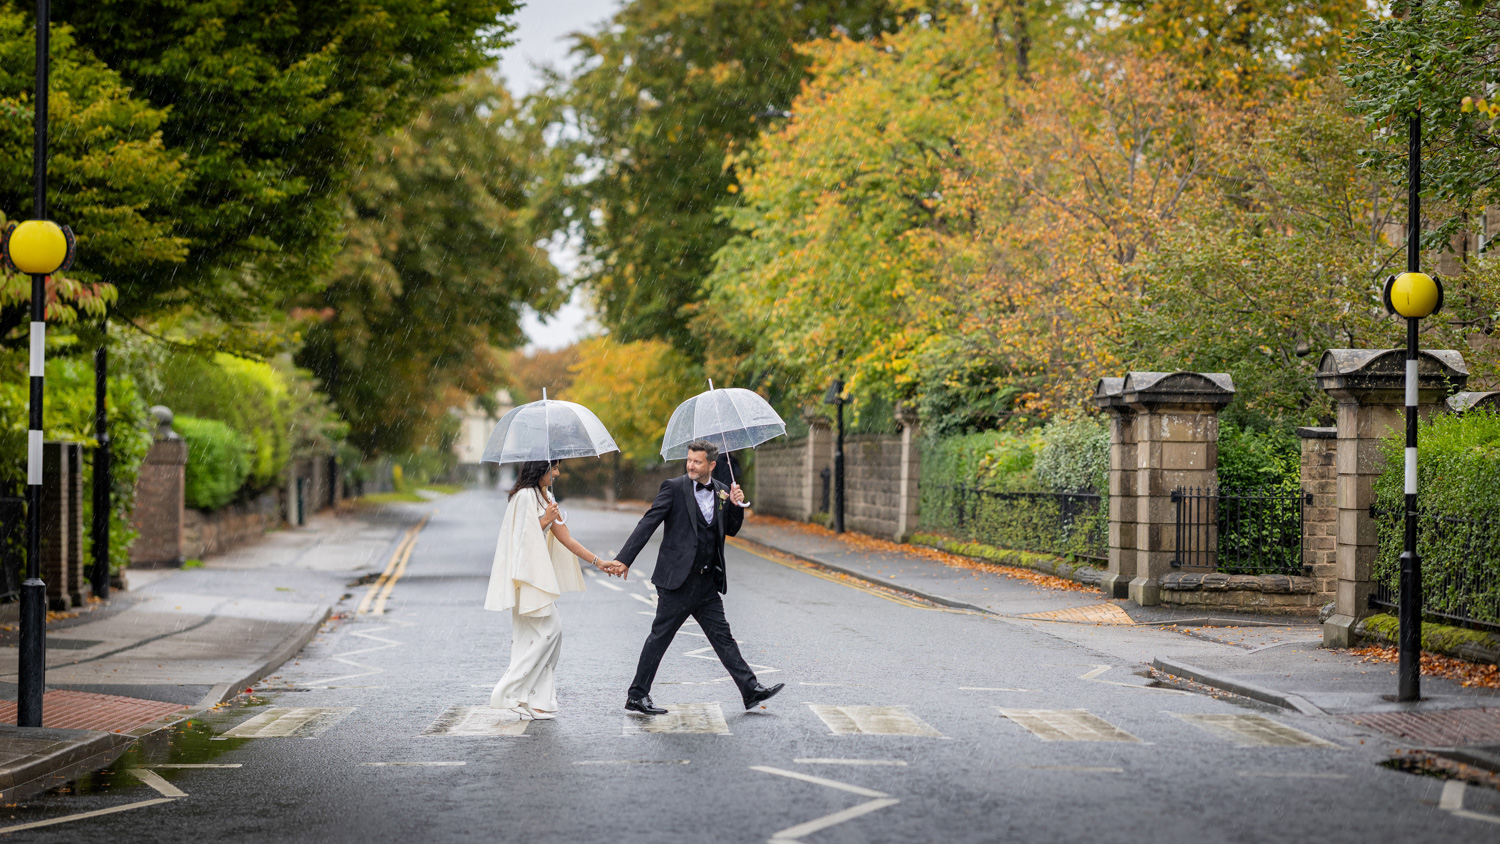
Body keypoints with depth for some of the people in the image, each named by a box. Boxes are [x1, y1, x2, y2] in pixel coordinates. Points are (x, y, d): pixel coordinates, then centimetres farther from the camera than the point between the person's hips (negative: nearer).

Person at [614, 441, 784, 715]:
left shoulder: (721, 492, 10)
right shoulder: (674, 488, -6)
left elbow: (731, 530, 18)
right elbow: (648, 523, -10)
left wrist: (736, 506, -2)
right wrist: (624, 559, -17)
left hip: (707, 583, 5)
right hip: (678, 579, -5)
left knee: (722, 636, 7)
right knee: (660, 637, 0)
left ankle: (751, 690, 7)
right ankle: (637, 696, 7)